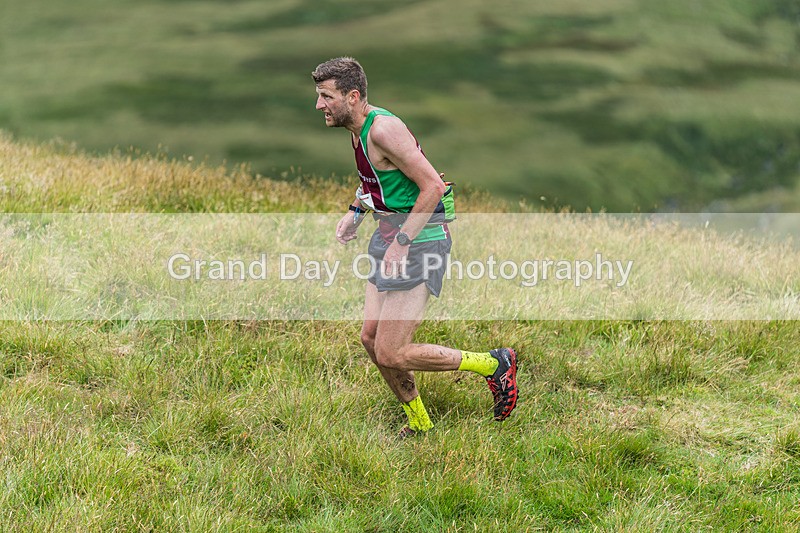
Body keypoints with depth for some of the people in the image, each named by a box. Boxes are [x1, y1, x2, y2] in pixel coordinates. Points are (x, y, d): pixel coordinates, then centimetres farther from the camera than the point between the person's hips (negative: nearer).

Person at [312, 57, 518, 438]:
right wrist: (356, 211, 15)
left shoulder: (383, 129, -21)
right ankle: (419, 424, 27)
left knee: (391, 355, -10)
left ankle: (494, 364, 3)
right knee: (371, 339, 11)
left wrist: (402, 242, -24)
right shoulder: (359, 127, 9)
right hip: (390, 236, 10)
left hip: (418, 243, -10)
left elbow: (432, 186, -24)